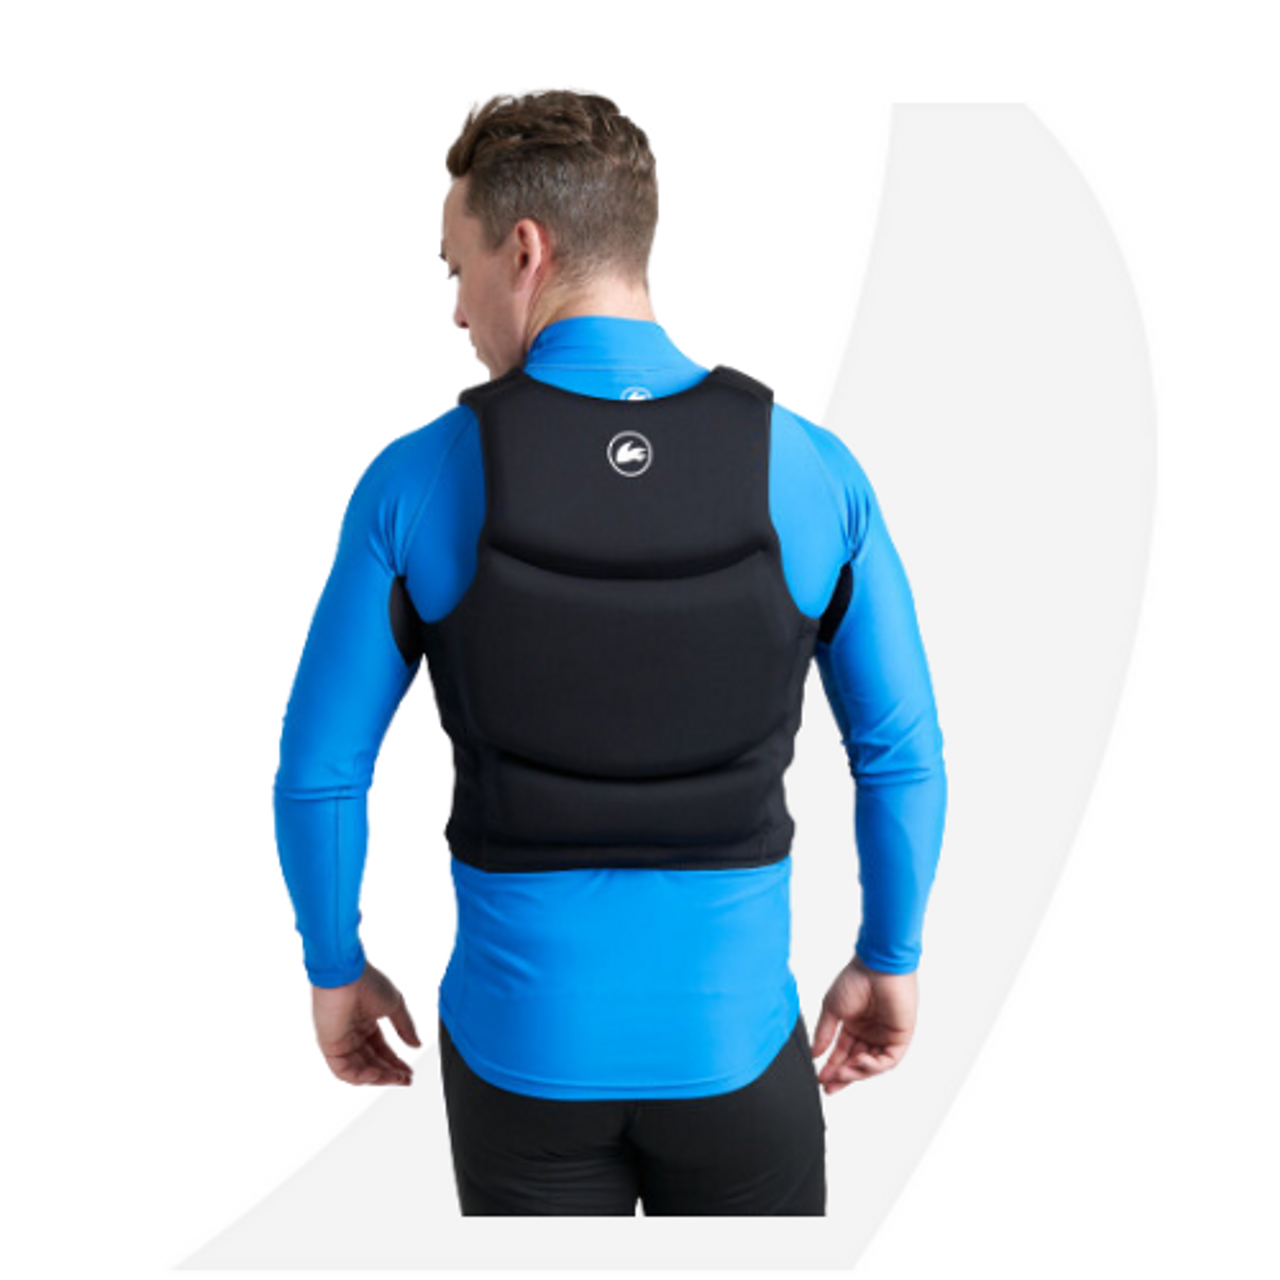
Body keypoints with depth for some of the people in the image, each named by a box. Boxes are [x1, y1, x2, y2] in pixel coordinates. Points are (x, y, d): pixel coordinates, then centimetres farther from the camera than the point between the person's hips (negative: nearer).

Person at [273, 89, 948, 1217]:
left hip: (521, 1040, 0)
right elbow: (903, 753, -3)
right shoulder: (813, 472, -10)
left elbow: (319, 770, -6)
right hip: (728, 1034, 0)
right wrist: (891, 961, 12)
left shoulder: (418, 481, -13)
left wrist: (335, 969, 11)